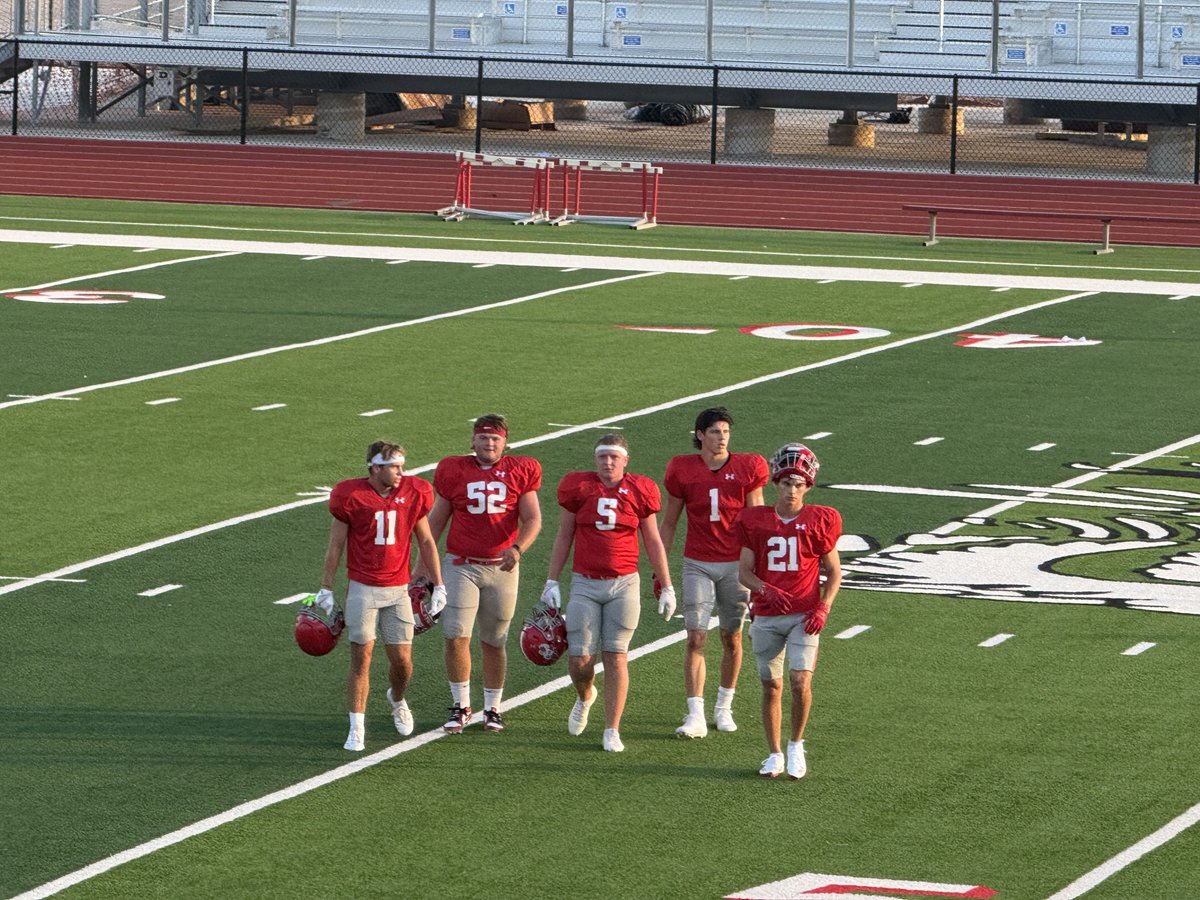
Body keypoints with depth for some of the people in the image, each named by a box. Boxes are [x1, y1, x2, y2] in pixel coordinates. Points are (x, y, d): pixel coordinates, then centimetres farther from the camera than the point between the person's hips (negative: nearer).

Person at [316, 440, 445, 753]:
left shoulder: (413, 494, 1)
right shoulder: (352, 497, -8)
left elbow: (426, 542, 10)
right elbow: (335, 545, 0)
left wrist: (438, 586, 9)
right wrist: (326, 589, 2)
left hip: (398, 590, 3)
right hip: (362, 589, -3)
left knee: (402, 660, 3)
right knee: (361, 659, -4)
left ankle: (397, 700, 37)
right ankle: (356, 729, 3)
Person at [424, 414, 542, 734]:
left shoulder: (520, 472, 0)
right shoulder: (454, 471, 2)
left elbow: (532, 519, -4)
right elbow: (436, 520, 9)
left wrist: (517, 548, -23)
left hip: (502, 567, 0)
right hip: (461, 566, 0)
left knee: (494, 642, 9)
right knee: (456, 637, -9)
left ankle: (492, 708, 22)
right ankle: (460, 706, 6)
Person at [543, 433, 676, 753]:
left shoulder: (639, 492, 0)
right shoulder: (579, 488, -1)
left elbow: (653, 543, 9)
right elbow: (564, 537, 8)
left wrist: (667, 588, 11)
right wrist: (551, 582, 6)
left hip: (623, 583, 0)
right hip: (585, 583, 0)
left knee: (616, 657, -2)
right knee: (580, 659, -4)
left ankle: (612, 731, 5)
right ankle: (585, 698, 31)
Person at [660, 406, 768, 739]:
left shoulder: (747, 469, -3)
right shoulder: (683, 471, -1)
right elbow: (669, 523, 8)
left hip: (735, 564, 0)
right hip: (697, 564, 0)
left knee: (731, 638, 9)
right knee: (696, 639, -9)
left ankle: (724, 707, 25)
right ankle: (695, 715, -11)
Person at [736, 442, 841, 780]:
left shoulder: (820, 521, 1)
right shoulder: (755, 520, 4)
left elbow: (834, 572, 7)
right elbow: (744, 570, 4)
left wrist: (823, 607, -8)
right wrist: (766, 590, -16)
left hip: (804, 615, -2)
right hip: (767, 615, 2)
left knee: (800, 680, -15)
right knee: (771, 686, 6)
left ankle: (796, 745, 4)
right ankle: (774, 754, 18)